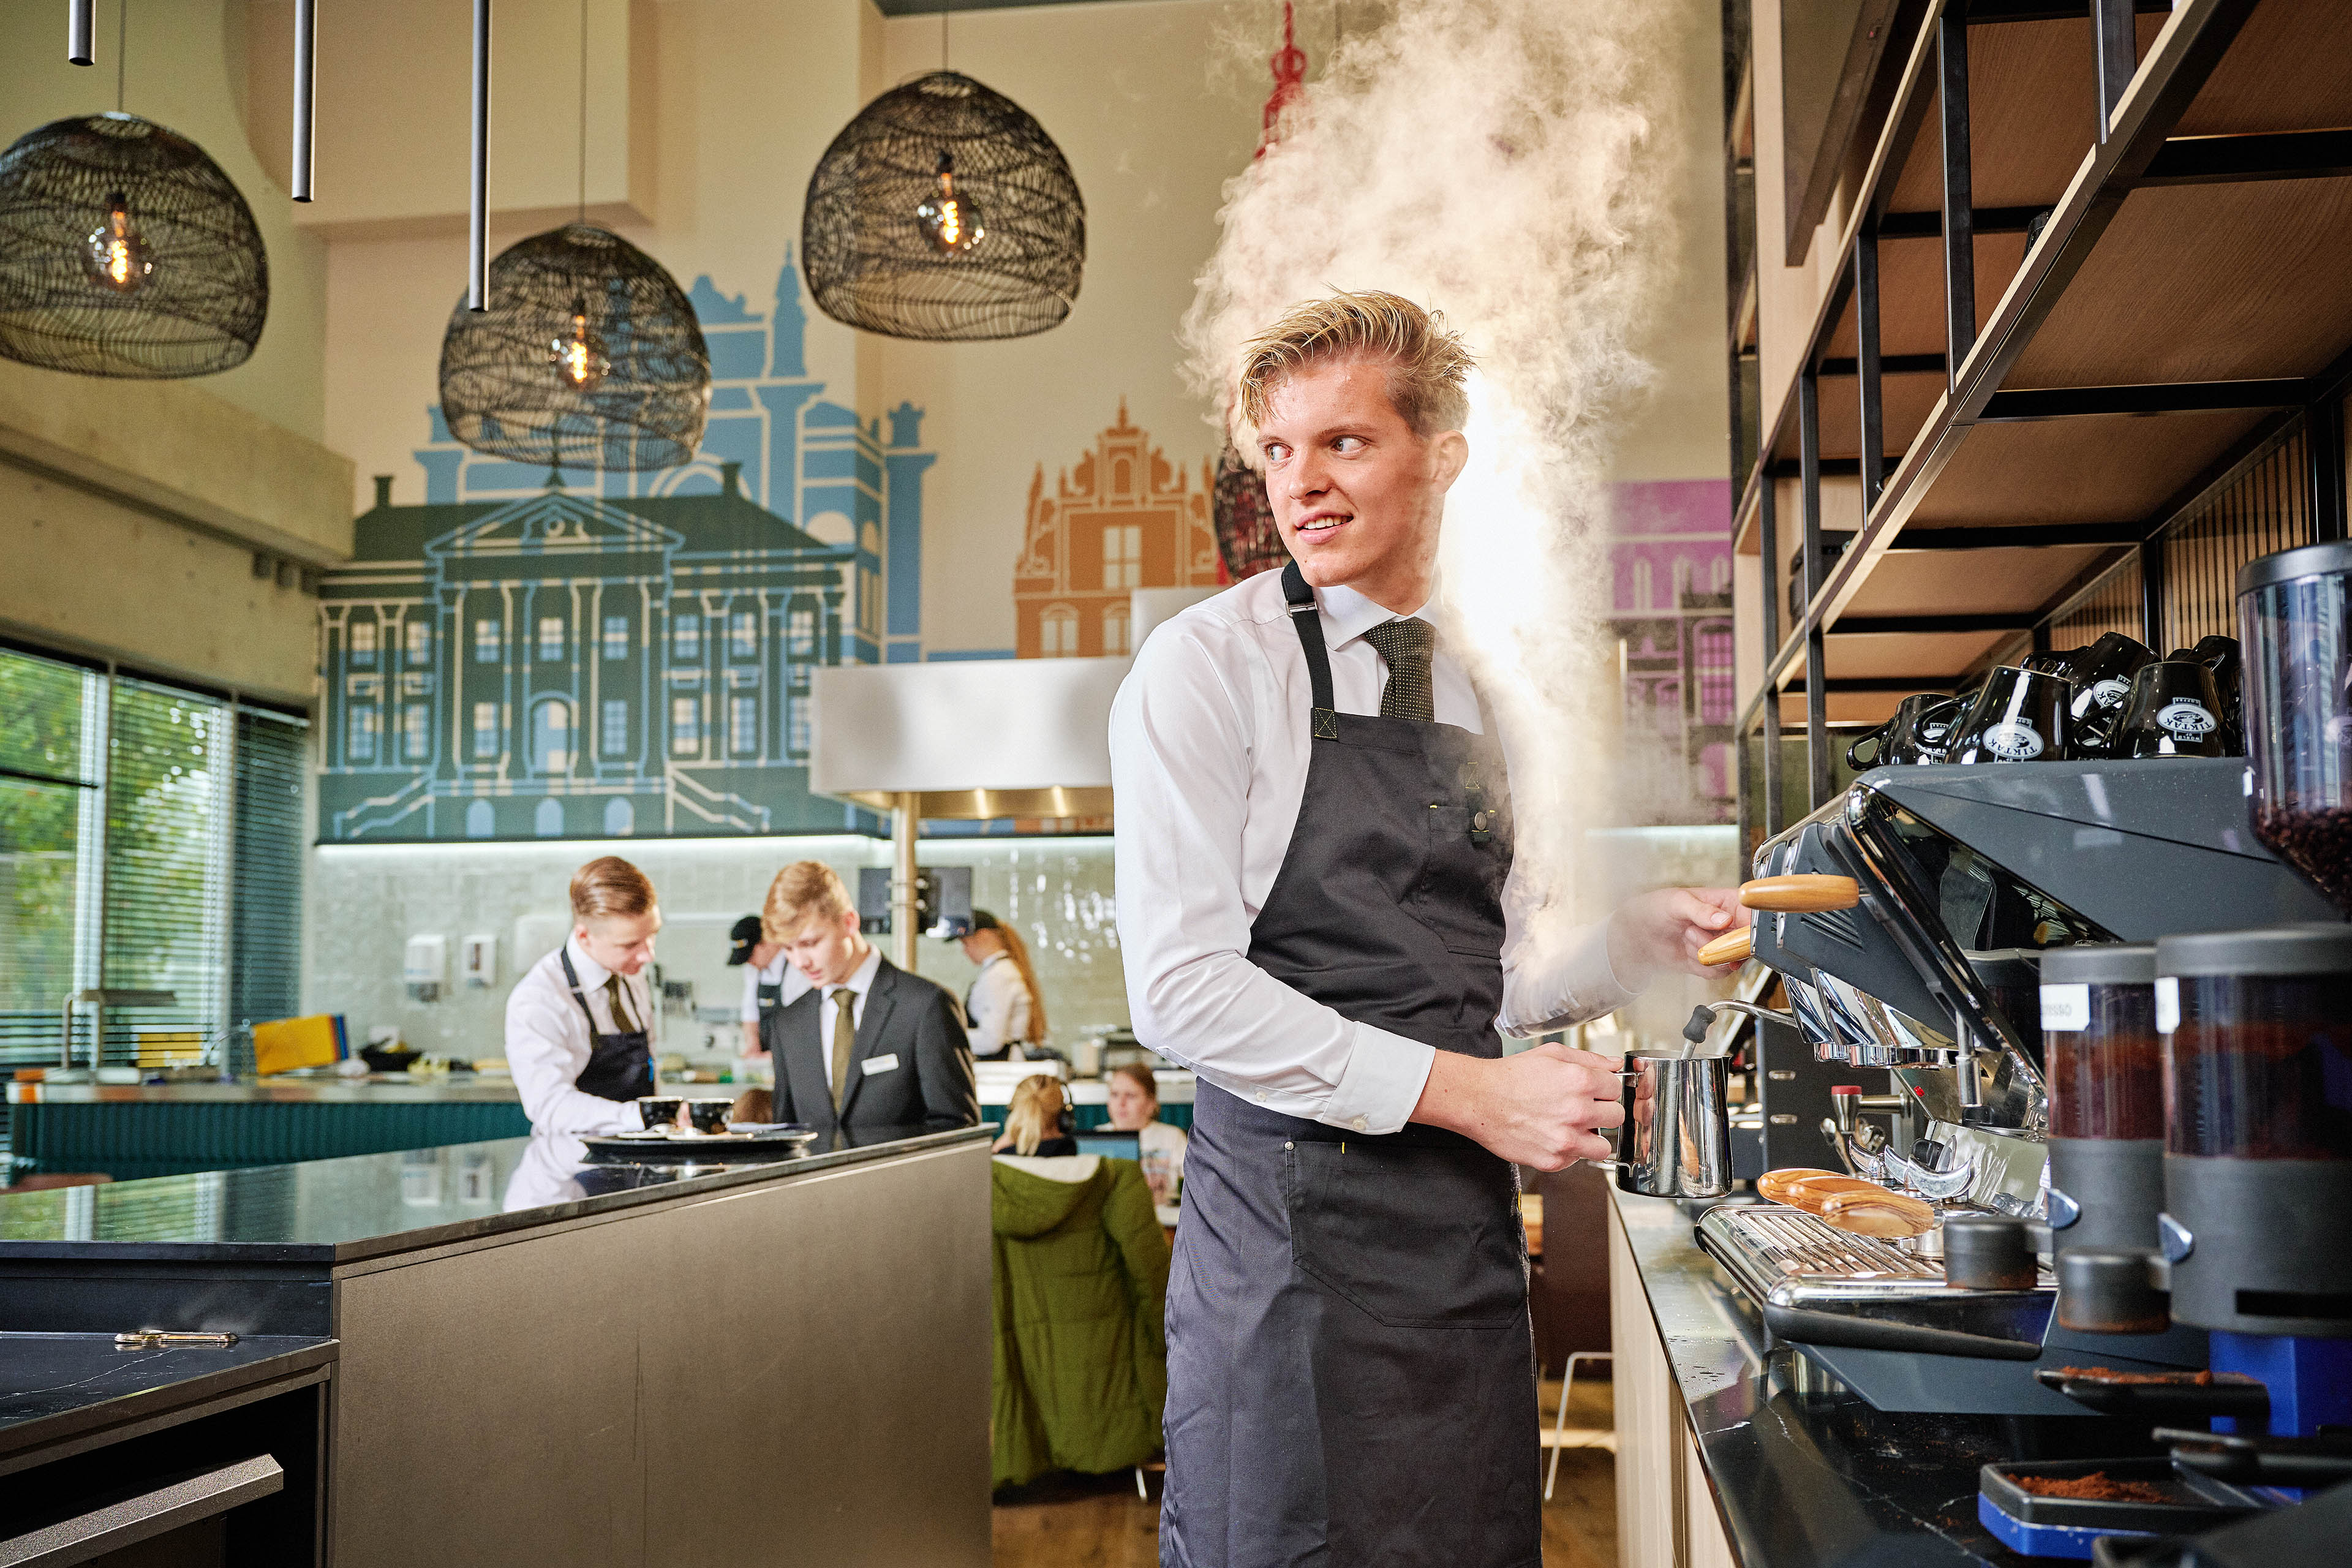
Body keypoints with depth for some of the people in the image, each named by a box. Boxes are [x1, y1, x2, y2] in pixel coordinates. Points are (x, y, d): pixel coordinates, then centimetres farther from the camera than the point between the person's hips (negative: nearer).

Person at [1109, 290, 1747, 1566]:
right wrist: (1467, 1094, -17)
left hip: (1467, 1226, 6)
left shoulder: (1471, 697, 12)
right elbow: (1182, 990, -16)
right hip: (1290, 1231, -6)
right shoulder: (1207, 667, -8)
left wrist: (1645, 938, -1)